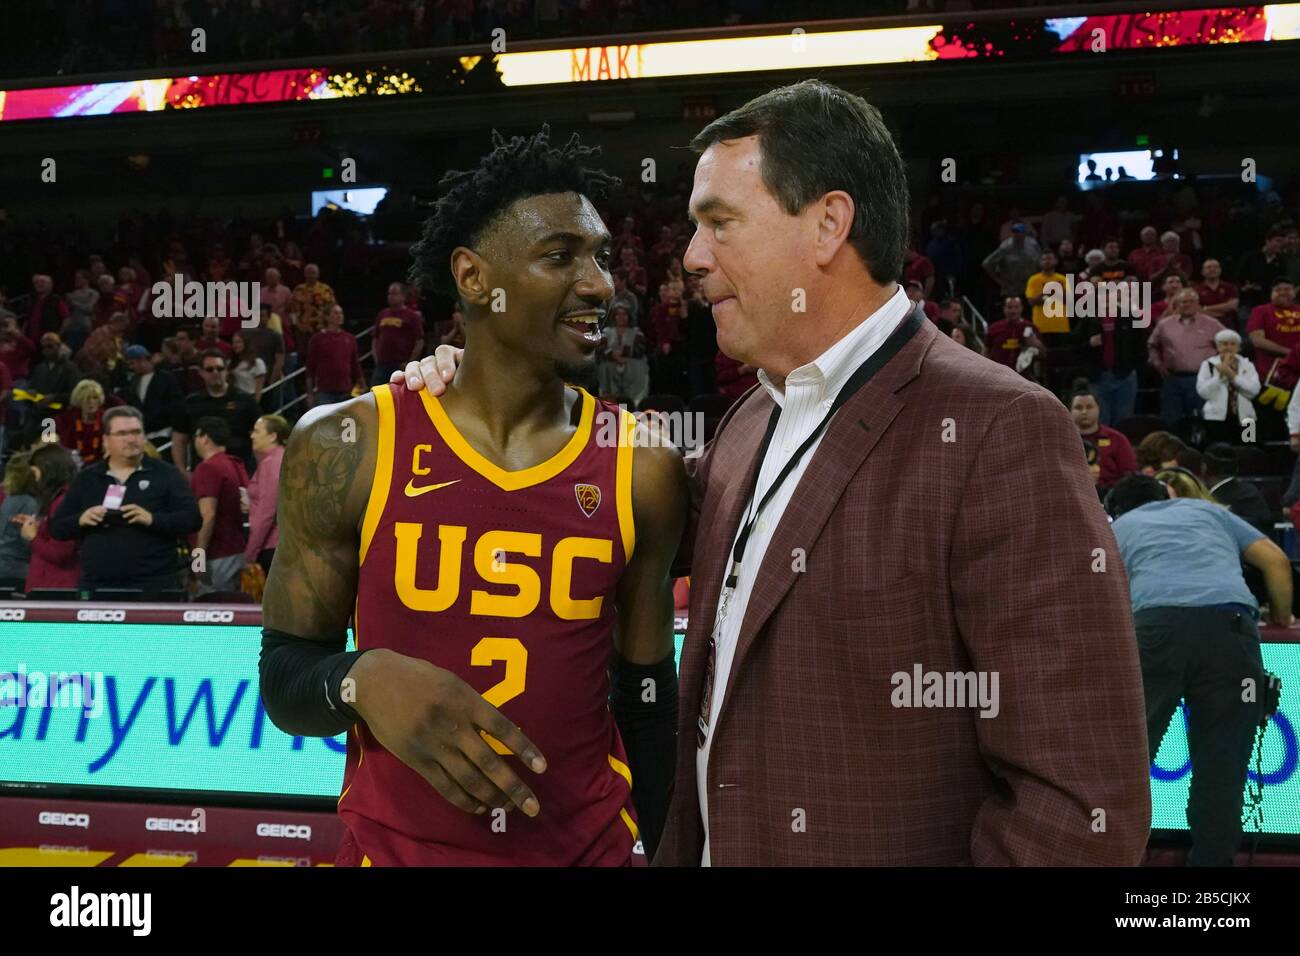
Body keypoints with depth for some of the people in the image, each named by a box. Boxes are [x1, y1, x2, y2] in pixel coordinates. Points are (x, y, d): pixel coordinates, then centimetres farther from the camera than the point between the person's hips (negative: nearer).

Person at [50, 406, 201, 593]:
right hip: (97, 586, 3)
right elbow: (56, 528, 14)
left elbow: (192, 518, -3)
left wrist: (153, 519, -19)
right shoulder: (86, 479, 14)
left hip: (153, 585, -3)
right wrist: (80, 520, -9)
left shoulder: (165, 474, 6)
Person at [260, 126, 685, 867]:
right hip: (395, 848, -1)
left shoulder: (643, 470, -2)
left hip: (589, 849, 1)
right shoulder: (346, 448, -6)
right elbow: (285, 679, -2)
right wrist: (365, 680, -22)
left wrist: (645, 844, 6)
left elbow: (647, 697, 7)